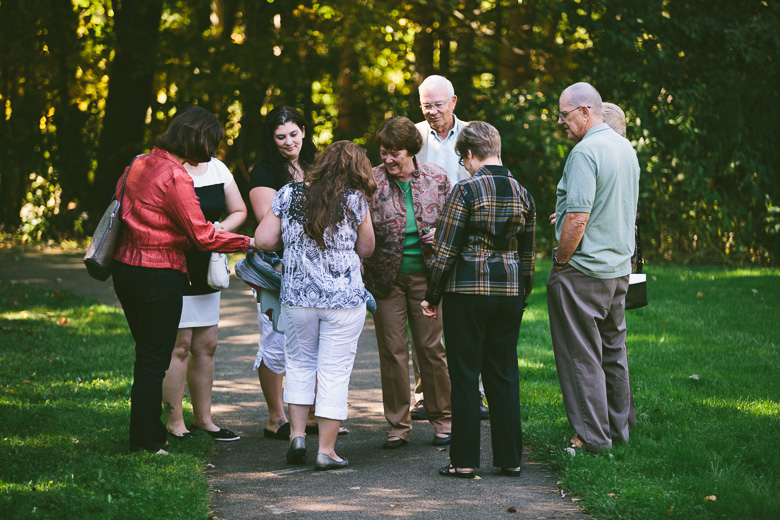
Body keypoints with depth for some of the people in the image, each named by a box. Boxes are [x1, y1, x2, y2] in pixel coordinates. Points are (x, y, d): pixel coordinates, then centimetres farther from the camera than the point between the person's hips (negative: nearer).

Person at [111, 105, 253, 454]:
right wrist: (249, 243, -7)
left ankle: (151, 431, 27)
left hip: (125, 267, 9)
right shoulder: (175, 177, -17)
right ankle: (146, 444, 5)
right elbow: (202, 236, -16)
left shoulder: (140, 164, 9)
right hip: (159, 275, -9)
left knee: (148, 356, 18)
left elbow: (120, 207, 19)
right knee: (154, 362, 0)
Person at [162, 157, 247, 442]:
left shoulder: (218, 168, 9)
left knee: (206, 345, 11)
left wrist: (221, 227, -4)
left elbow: (239, 211, 15)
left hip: (206, 269, 7)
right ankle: (175, 424, 3)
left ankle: (203, 418, 22)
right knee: (180, 345, -6)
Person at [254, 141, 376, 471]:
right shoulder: (355, 201, -4)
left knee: (300, 363, 21)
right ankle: (326, 450, 5)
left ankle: (297, 434, 14)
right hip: (344, 297, -2)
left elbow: (263, 240, 1)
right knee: (335, 371, 3)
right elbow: (366, 249, 4)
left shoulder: (288, 195, 1)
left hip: (297, 296, 2)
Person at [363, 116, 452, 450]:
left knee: (432, 347, 4)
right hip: (386, 277, 0)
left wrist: (439, 234, -8)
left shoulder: (436, 178, 0)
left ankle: (442, 419, 18)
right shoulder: (372, 182, -5)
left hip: (426, 275, 1)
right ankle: (398, 425, 13)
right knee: (392, 350, 3)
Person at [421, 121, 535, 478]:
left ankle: (464, 460, 5)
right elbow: (527, 254, 11)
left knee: (465, 376, 3)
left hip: (468, 291, -5)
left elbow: (446, 250, -10)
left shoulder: (466, 190, -11)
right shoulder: (521, 193, 6)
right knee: (504, 375, 11)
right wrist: (522, 296, 21)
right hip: (510, 291, 5)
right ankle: (510, 459, 13)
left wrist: (432, 297, -1)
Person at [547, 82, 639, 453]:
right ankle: (618, 430, 22)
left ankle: (592, 437, 2)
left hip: (583, 270, -9)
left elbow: (578, 218, -24)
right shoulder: (626, 148, 10)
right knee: (613, 350, 16)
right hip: (619, 267, 9)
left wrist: (560, 262, -13)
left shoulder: (585, 152, -18)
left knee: (581, 356, -1)